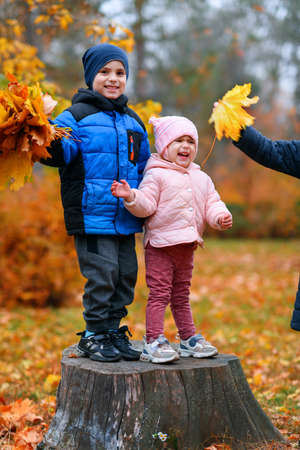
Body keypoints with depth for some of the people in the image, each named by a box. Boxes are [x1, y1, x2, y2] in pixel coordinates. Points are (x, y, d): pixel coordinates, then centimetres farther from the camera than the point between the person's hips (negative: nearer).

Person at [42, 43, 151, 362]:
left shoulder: (133, 121, 17)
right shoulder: (77, 116, -1)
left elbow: (144, 167, 25)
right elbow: (59, 153, -13)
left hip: (126, 218, 6)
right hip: (92, 214, -6)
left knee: (126, 273, 9)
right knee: (101, 274, -6)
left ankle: (114, 330, 24)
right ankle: (94, 336, 10)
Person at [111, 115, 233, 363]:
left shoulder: (201, 178, 14)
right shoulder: (156, 175, -6)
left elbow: (212, 204, 13)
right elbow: (146, 204, -14)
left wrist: (220, 217, -6)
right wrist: (131, 197, -33)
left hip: (186, 247, 6)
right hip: (160, 245, -6)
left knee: (182, 295, 17)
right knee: (159, 294, -6)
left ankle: (189, 338, 25)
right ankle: (153, 341, -2)